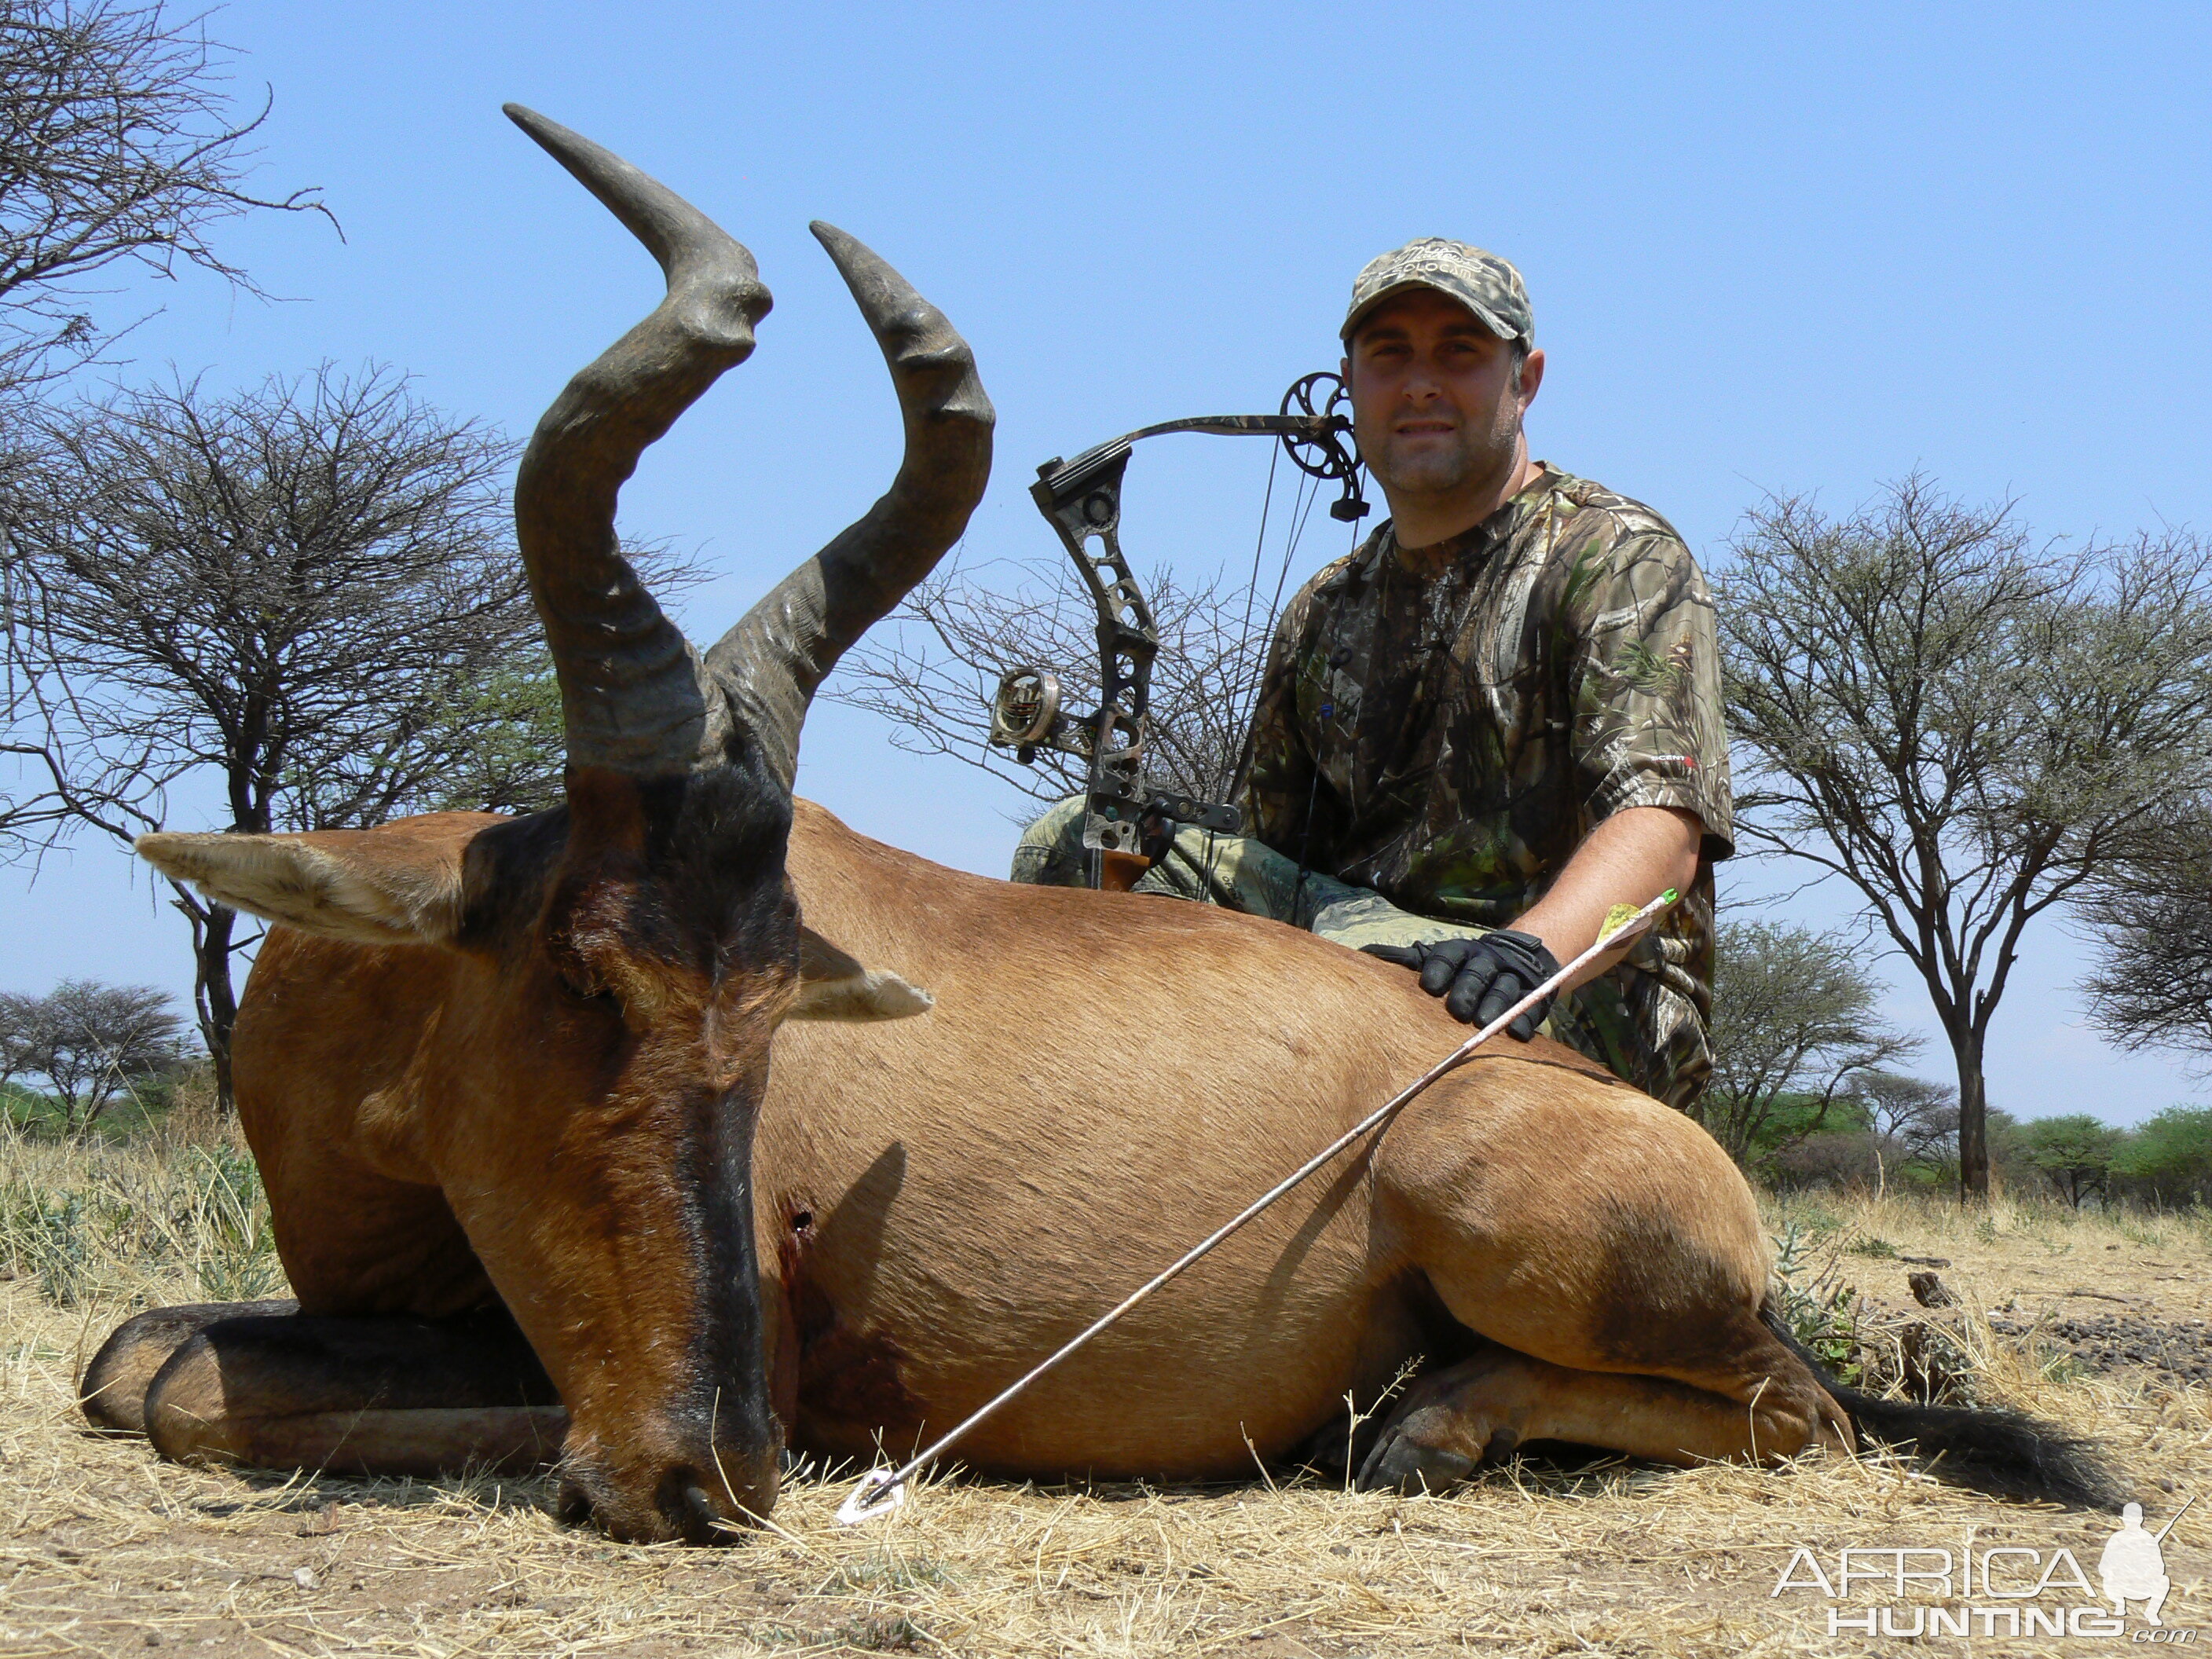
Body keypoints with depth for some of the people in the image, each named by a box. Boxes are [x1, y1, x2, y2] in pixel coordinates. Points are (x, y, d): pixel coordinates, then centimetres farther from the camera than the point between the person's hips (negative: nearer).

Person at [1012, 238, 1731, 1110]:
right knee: (1071, 843, -5)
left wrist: (1529, 950, -38)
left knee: (1356, 938, -39)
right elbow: (1272, 859, 22)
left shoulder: (1621, 561, -1)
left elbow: (1661, 827, -18)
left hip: (1584, 1018, -6)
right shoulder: (1322, 616, 19)